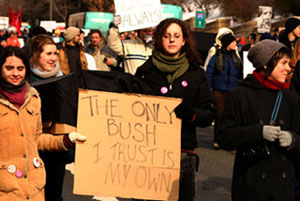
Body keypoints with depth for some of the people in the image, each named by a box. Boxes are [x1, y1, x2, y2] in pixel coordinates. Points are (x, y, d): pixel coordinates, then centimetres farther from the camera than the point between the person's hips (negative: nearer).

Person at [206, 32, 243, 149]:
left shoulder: (236, 58, 12)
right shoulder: (216, 57, 3)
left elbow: (240, 76, 15)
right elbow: (209, 75, 3)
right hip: (219, 92, -2)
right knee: (219, 116, 0)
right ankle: (217, 140, 11)